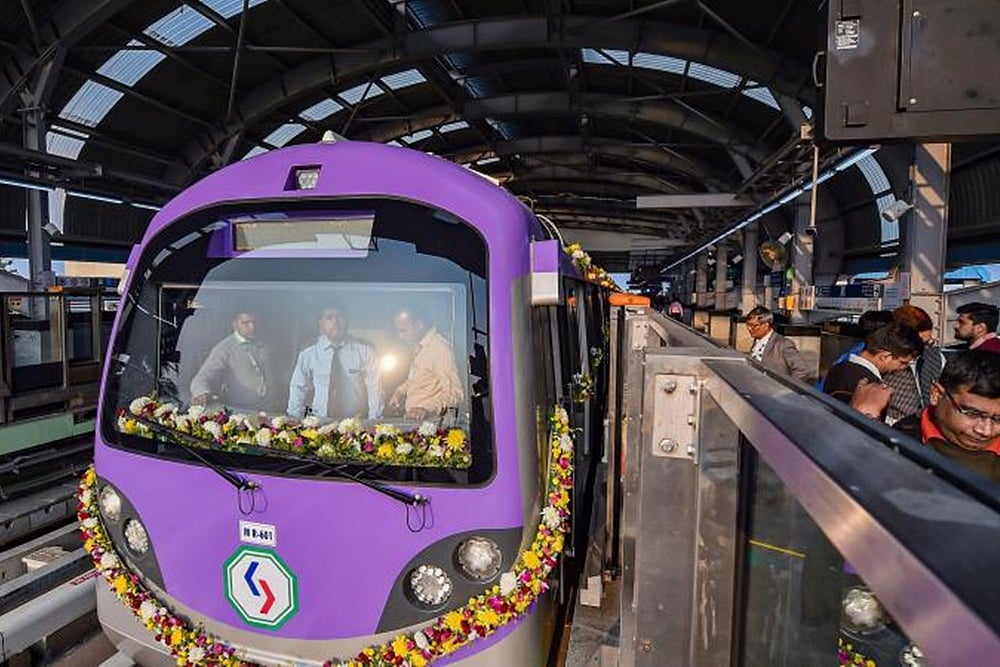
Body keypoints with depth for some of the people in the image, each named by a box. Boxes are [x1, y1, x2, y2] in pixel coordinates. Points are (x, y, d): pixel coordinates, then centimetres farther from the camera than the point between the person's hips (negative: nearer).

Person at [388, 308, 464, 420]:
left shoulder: (439, 346, -15)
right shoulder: (418, 346, 12)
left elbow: (455, 393, -19)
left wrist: (427, 409, -29)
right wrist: (401, 391, 12)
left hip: (429, 421, -7)